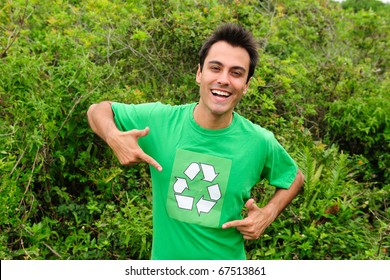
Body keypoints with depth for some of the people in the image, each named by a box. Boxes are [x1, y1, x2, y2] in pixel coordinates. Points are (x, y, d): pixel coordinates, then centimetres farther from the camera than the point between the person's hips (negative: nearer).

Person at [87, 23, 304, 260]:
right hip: (165, 257, 1)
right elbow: (98, 110, -4)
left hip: (226, 259, 0)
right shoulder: (159, 120, -15)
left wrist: (268, 214, -13)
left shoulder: (260, 142, -14)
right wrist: (114, 138, -24)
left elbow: (294, 178, 3)